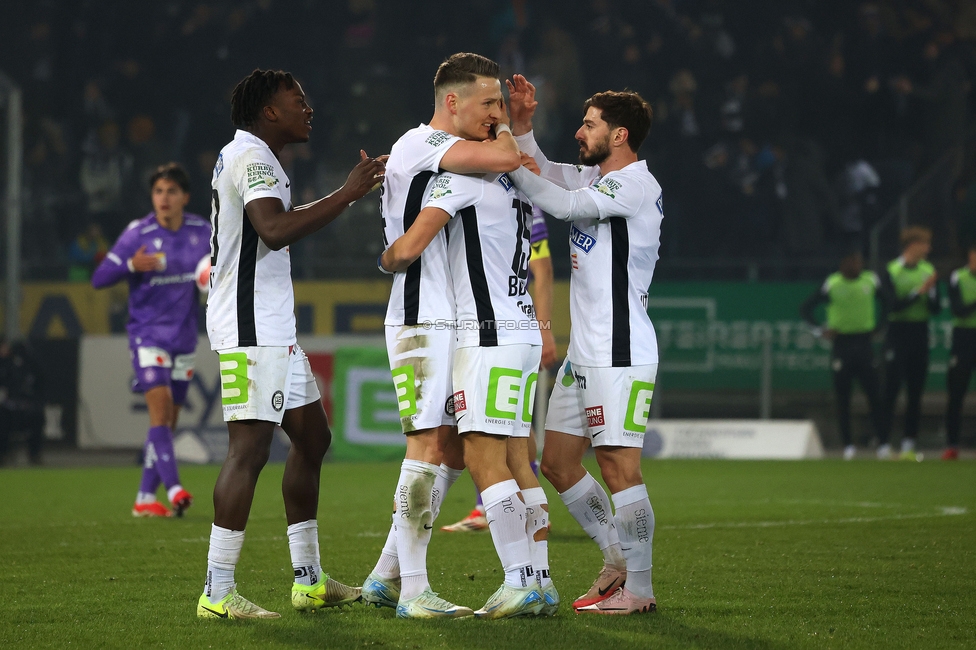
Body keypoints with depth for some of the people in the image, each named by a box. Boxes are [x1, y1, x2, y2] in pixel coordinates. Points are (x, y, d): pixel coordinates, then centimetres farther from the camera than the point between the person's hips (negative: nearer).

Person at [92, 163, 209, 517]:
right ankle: (173, 488, -29)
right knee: (160, 406, -21)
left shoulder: (202, 231, 3)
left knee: (168, 421, 6)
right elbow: (99, 278, -10)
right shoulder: (137, 233, -10)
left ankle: (145, 498, 13)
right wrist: (131, 266, -27)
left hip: (184, 339, 5)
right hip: (148, 335, -5)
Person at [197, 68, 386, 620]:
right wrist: (347, 194, -23)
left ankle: (310, 579, 20)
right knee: (250, 448, -13)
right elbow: (276, 230, -28)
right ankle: (218, 593, -15)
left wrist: (350, 193, 31)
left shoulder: (252, 157, 21)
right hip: (251, 329, -11)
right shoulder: (251, 157, -13)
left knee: (312, 437, 15)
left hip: (273, 327, 11)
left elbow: (278, 227, 35)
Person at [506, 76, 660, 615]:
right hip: (584, 354, 10)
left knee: (619, 468, -10)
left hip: (619, 357, -10)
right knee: (557, 462, 12)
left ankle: (638, 589, -5)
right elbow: (545, 176, 19)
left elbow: (561, 203, -20)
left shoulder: (634, 185, -13)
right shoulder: (598, 177, 16)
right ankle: (617, 560, 22)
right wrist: (523, 126, 4)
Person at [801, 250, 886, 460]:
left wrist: (879, 326, 9)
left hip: (864, 343, 2)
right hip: (842, 344, -2)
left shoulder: (871, 281, 4)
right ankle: (848, 444, 6)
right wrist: (820, 330, -7)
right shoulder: (832, 284, -4)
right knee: (842, 397, 0)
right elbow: (806, 308, 1)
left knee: (874, 395, -4)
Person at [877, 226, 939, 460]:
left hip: (920, 333, 5)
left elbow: (936, 309, 5)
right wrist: (920, 291, -18)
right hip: (898, 333, -5)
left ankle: (909, 444, 10)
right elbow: (895, 304, -15)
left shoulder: (928, 270, 8)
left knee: (916, 393, 5)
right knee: (891, 390, -7)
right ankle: (883, 445, -6)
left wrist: (931, 293, -14)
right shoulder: (890, 271, -5)